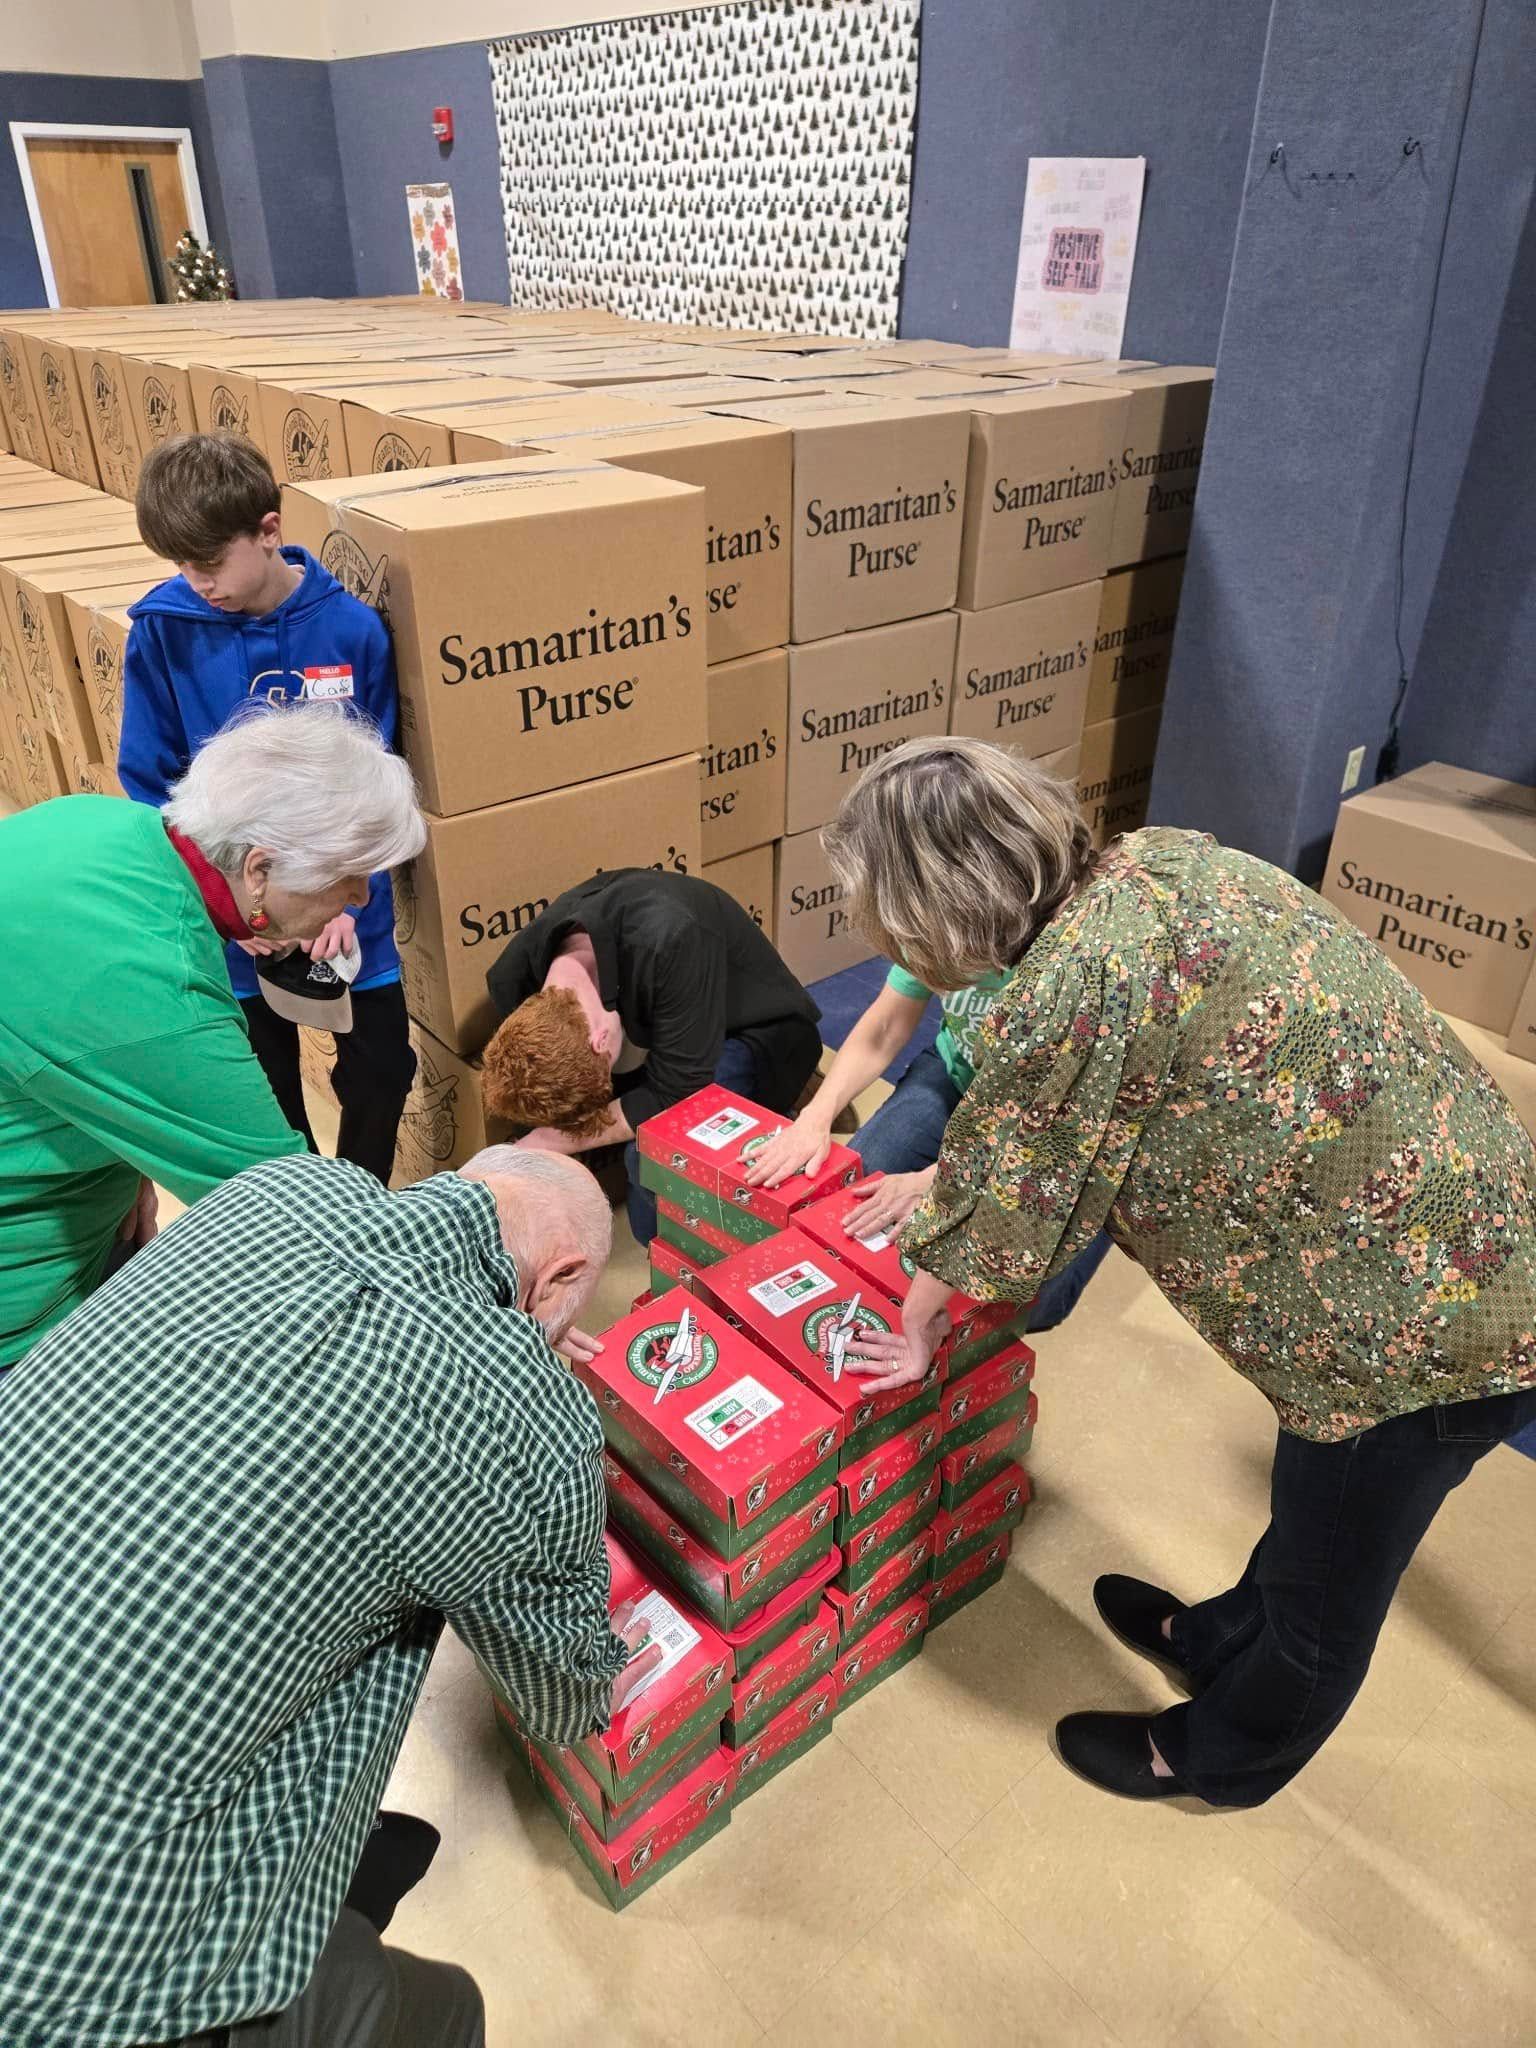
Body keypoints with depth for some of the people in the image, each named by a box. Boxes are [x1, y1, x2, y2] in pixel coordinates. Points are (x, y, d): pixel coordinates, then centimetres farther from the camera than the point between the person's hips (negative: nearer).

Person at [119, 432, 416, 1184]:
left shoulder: (350, 626, -13)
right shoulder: (162, 631, -12)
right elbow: (150, 786, -5)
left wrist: (349, 896, -17)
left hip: (347, 899, 0)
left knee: (381, 1066, 11)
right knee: (263, 1087, 15)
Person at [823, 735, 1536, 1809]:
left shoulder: (1073, 990, -28)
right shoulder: (1156, 856, -2)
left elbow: (993, 1206, -11)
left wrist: (916, 1329, 8)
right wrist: (952, 1182, 18)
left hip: (1423, 1316, -8)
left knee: (1322, 1596, 21)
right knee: (1315, 1513, 32)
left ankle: (1217, 1757, 47)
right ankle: (1219, 1639, 58)